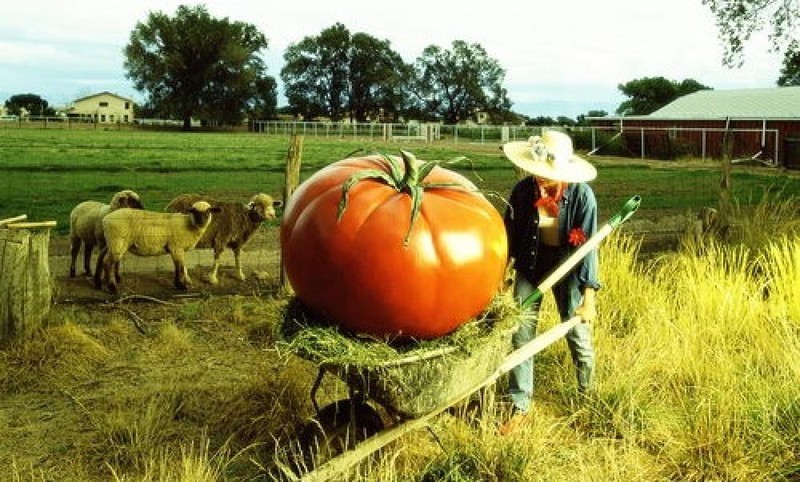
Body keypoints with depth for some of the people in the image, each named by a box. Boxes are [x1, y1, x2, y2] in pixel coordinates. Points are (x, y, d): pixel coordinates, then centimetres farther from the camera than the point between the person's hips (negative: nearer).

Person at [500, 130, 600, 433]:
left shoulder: (581, 195, -22)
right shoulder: (524, 190, -15)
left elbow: (587, 246, -19)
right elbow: (511, 233, -1)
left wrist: (588, 297, -21)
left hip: (566, 268, -2)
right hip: (530, 265, 2)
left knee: (578, 336, 9)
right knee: (521, 334, 0)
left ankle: (588, 395, 35)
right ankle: (520, 406, 13)